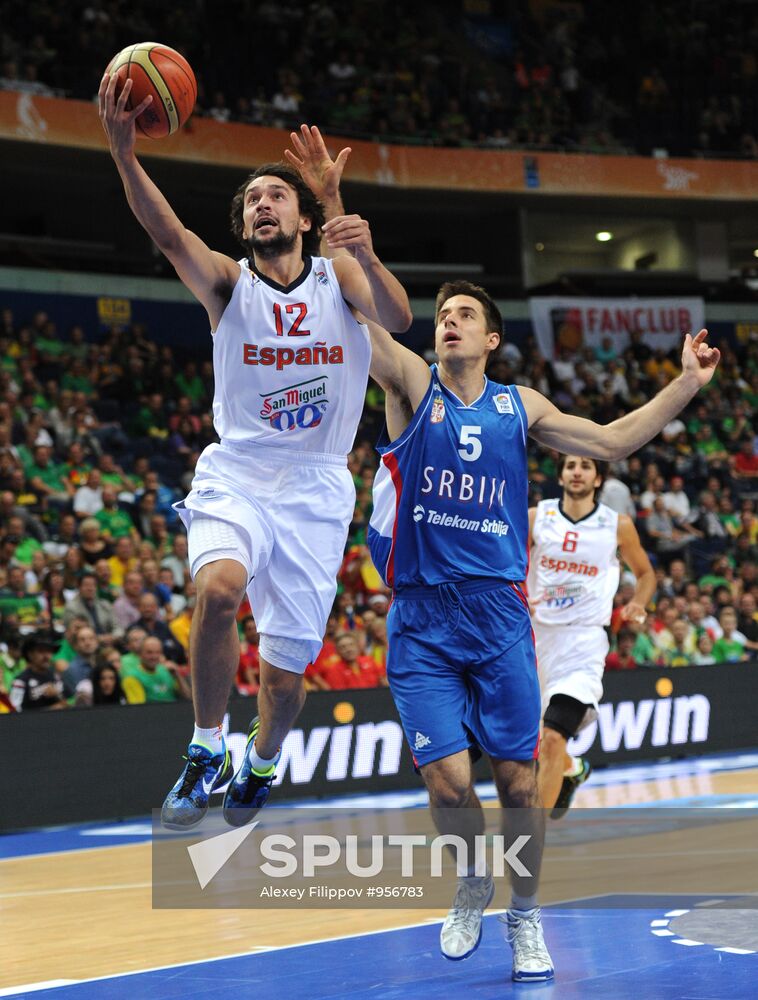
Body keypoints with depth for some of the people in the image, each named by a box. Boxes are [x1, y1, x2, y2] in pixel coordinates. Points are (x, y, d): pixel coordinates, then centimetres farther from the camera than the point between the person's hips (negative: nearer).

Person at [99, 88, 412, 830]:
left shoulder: (338, 277, 1)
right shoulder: (226, 282, -2)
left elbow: (397, 319, -19)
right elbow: (169, 235, -22)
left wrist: (367, 258, -41)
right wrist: (123, 152, -40)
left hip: (314, 489, 1)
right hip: (234, 476, -1)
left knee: (287, 666, 4)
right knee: (218, 588, -32)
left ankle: (261, 763, 37)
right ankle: (206, 749, -12)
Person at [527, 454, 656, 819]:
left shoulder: (618, 525, -1)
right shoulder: (536, 518, 1)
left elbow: (645, 573, 14)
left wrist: (638, 604, -6)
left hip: (583, 639, -4)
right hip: (536, 633, 4)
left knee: (553, 739, -20)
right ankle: (572, 769, 54)